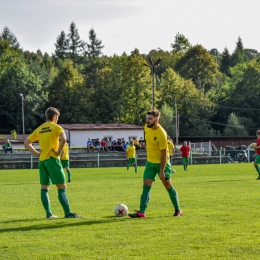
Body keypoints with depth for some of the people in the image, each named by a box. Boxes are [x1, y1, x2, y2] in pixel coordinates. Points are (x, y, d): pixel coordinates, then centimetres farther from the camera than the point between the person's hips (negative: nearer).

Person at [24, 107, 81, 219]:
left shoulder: (39, 129, 14)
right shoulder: (56, 127, -4)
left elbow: (26, 142, 16)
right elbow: (63, 139, -24)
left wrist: (36, 153, 11)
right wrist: (59, 151, -12)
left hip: (42, 160, 6)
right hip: (52, 159, -6)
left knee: (44, 187, 10)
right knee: (62, 187, -6)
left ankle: (49, 213, 7)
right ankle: (68, 213, -10)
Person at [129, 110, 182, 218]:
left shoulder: (161, 134, -25)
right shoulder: (146, 127, -4)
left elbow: (164, 153, -22)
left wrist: (162, 171, -22)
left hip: (162, 162, -6)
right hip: (150, 162, 6)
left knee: (168, 186, 5)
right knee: (146, 186, -4)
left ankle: (178, 210, 20)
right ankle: (142, 212, -9)